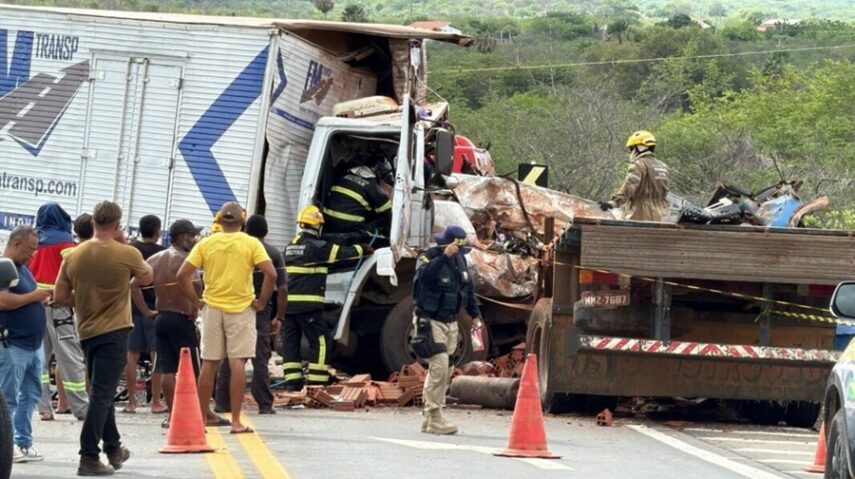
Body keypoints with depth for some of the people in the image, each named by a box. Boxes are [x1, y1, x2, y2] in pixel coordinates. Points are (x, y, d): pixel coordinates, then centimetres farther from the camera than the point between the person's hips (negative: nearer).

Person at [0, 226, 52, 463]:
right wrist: (34, 296, -15)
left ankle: (24, 443, 15)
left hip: (33, 344, 10)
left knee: (31, 396, 10)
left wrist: (43, 297, 8)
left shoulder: (23, 269, 18)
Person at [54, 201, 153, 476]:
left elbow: (60, 297, 3)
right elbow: (146, 278, 9)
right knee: (102, 395, -5)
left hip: (86, 331, 5)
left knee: (101, 392, 20)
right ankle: (89, 458, -10)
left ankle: (113, 448, 33)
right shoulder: (127, 254, -12)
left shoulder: (74, 255, -1)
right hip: (114, 331, -5)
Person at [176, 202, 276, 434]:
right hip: (241, 309, -2)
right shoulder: (251, 244, -3)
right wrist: (262, 301, -4)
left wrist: (196, 301, 4)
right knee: (238, 363, -3)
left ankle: (203, 416, 16)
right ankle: (236, 421, -7)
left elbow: (183, 275, -4)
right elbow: (270, 273, -14)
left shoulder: (205, 244, 2)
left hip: (212, 309, 2)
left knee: (209, 364, 9)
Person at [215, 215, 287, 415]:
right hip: (261, 312, 0)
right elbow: (282, 289, -1)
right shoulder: (274, 254, 2)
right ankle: (265, 404, 0)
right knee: (261, 359, 4)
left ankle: (222, 403, 7)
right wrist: (279, 317, 4)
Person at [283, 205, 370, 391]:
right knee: (320, 341, -3)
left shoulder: (290, 247, 16)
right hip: (308, 304, -8)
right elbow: (341, 253, -1)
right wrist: (363, 250, 14)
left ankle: (293, 382, 7)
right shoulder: (315, 246, -7)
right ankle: (317, 382, -8)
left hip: (287, 301, 8)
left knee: (290, 341, 9)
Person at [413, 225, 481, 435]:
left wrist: (475, 314, 16)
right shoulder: (428, 257, -14)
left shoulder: (459, 260, 8)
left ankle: (428, 418, 16)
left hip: (450, 323, 8)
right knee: (439, 365, -18)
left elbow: (468, 287, 20)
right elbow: (424, 275, -37)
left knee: (444, 371, 8)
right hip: (429, 321, -8)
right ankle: (435, 418, -17)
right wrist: (444, 256, -43)